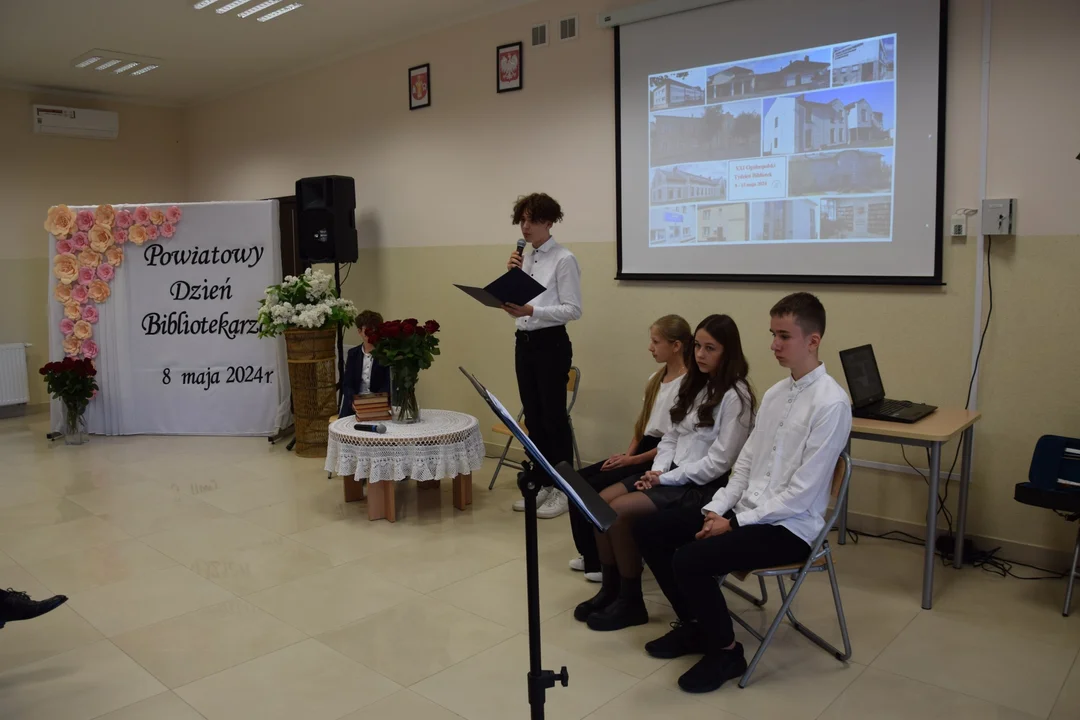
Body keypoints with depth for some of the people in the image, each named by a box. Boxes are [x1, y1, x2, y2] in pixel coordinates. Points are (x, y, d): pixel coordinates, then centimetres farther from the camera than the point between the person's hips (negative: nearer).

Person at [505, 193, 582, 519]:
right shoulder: (525, 259, 13)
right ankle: (541, 484, 22)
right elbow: (516, 303, 14)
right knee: (533, 417, 11)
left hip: (551, 344, -7)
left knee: (553, 417, -1)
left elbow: (572, 309, -15)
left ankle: (562, 490, 10)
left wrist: (532, 311, -25)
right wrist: (510, 275, -1)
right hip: (524, 342, 7)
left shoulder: (564, 259, -9)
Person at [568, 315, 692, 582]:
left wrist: (633, 460, -16)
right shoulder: (656, 379, 12)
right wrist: (627, 453, 1)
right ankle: (590, 553, 10)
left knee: (594, 488, -16)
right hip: (641, 451, 9)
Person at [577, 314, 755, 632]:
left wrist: (667, 478, -16)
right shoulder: (695, 386, 13)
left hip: (704, 485, -8)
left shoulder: (735, 396, -13)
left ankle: (631, 602, -4)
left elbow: (719, 461, -18)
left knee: (620, 510, -22)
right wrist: (657, 470, -4)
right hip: (672, 475, 8)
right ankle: (609, 590, 5)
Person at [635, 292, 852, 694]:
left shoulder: (831, 403, -16)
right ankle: (693, 623, 18)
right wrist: (716, 509, -2)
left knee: (690, 560, -26)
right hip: (748, 511, 8)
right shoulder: (774, 394, 9)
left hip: (791, 526, -8)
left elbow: (802, 492, -19)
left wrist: (735, 522, -16)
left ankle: (725, 651, 1)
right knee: (649, 530, 1)